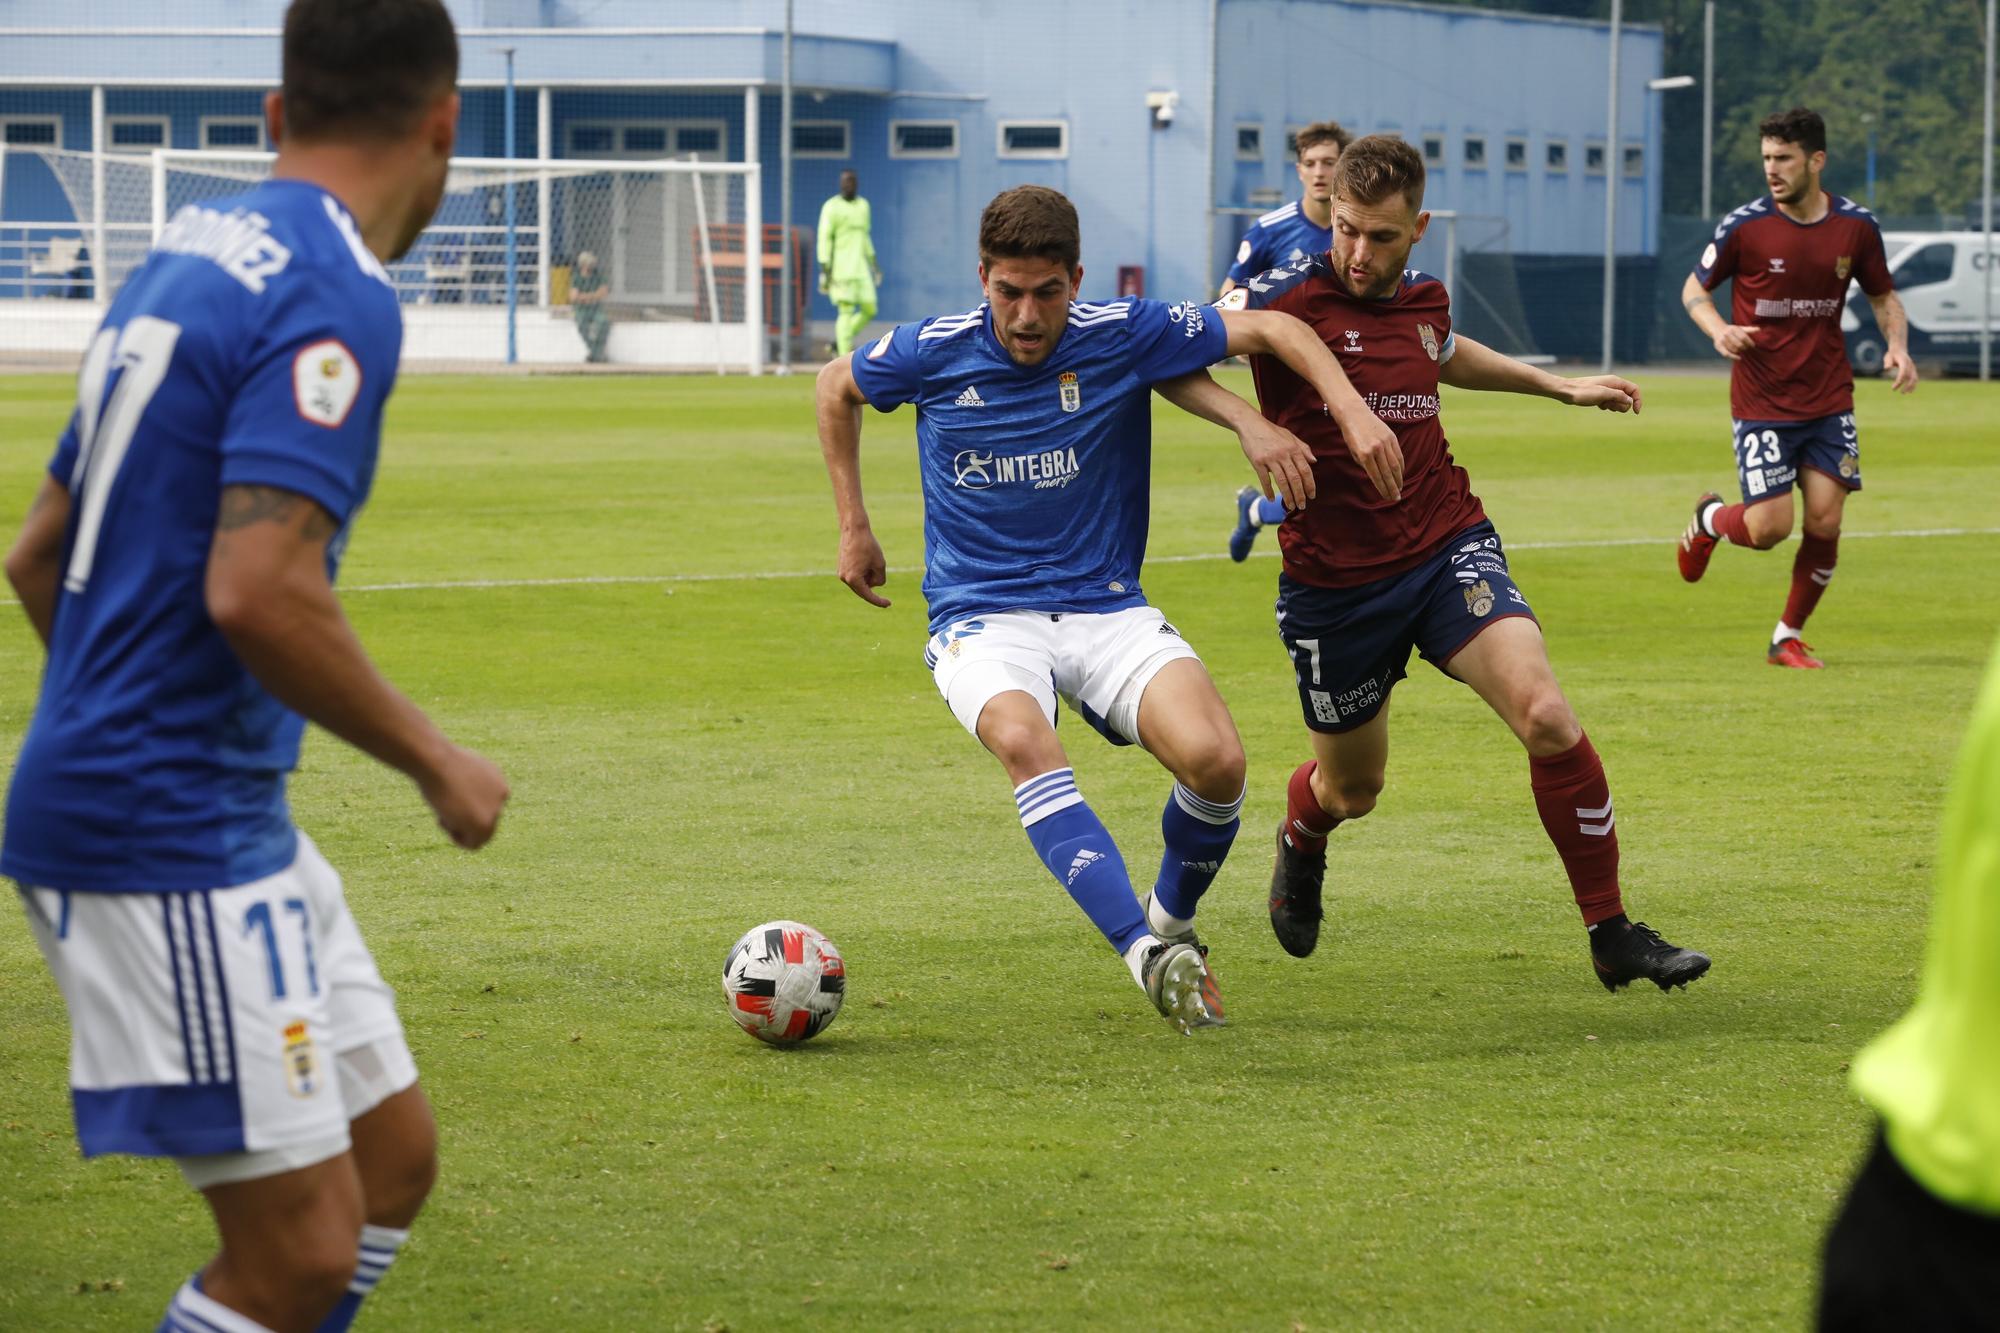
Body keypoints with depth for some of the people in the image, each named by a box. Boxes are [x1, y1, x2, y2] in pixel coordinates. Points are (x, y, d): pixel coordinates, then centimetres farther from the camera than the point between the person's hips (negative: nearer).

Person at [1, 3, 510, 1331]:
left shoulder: (190, 255, 13)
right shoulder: (336, 296, -15)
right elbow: (258, 590, -26)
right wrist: (436, 762, -13)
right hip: (174, 840, -10)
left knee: (394, 1156, 14)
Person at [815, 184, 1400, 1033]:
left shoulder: (1123, 338, -5)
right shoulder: (932, 354, -5)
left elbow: (1269, 330, 2)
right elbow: (837, 387, 16)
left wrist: (1353, 412, -12)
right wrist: (854, 527, 17)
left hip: (1107, 610, 1)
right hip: (983, 620, -1)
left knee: (1215, 760, -24)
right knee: (1024, 742, -37)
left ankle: (1171, 923, 8)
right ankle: (1148, 956, -45)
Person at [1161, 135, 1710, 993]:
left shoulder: (1425, 300, 5)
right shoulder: (1290, 298, -14)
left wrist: (1562, 387, 37)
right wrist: (1249, 423, -32)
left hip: (1449, 546, 3)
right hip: (1334, 581, -3)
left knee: (1545, 714, -20)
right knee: (1351, 787, 15)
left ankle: (1614, 936, -10)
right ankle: (1300, 846, 56)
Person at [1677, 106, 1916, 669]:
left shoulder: (1856, 226, -1)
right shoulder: (1745, 226, -9)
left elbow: (1882, 295, 13)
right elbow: (1694, 288, 3)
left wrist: (1898, 345, -6)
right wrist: (1719, 329, -18)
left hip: (1830, 401, 3)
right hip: (1761, 405, -3)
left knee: (1824, 523, -5)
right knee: (1769, 529, -8)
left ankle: (1789, 637, 15)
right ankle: (1709, 520, 28)